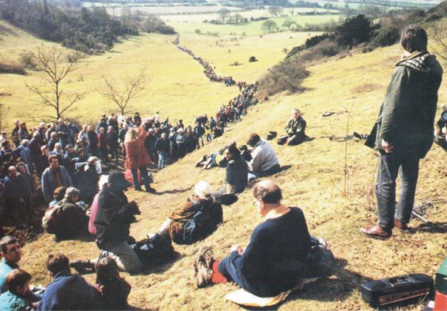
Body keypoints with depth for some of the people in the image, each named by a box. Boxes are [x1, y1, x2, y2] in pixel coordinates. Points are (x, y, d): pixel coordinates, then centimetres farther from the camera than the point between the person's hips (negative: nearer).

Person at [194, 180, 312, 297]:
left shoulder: (263, 230, -32)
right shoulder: (297, 213, -11)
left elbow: (244, 267, -23)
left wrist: (234, 252, 2)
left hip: (268, 288, -6)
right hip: (296, 275, 7)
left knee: (230, 261, 18)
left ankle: (213, 267, 50)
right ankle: (213, 275, 43)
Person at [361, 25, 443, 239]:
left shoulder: (404, 69, -19)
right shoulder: (435, 67, 4)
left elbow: (393, 105, -20)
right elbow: (431, 100, 12)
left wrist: (386, 135, -17)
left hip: (399, 135, -8)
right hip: (421, 133, 8)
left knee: (386, 181, 2)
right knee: (409, 178, 18)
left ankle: (384, 227, 9)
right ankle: (402, 219, 30)